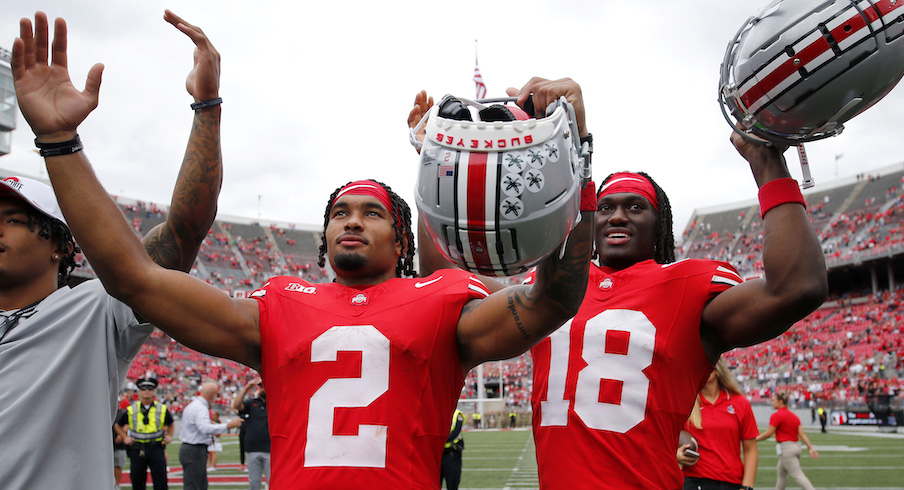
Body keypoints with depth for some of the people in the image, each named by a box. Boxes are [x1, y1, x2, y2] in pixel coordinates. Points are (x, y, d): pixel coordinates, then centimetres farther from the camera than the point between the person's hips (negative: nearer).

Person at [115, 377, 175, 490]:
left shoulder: (162, 409, 6)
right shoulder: (131, 410, 4)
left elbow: (171, 424, 23)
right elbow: (118, 425, 19)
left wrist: (169, 436, 7)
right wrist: (125, 437, 6)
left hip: (156, 448, -1)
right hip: (137, 450, 1)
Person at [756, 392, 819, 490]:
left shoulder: (776, 416, -13)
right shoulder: (794, 415, 11)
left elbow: (768, 433, -14)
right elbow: (802, 434, 4)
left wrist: (755, 439, -3)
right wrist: (811, 448, 1)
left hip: (786, 448, -9)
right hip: (796, 446, 9)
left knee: (798, 476, -8)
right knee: (781, 474, 21)